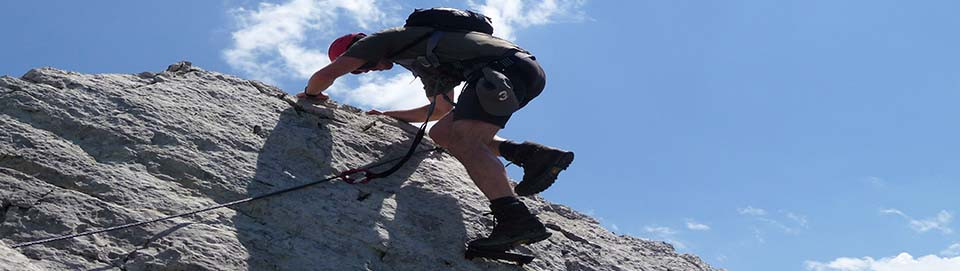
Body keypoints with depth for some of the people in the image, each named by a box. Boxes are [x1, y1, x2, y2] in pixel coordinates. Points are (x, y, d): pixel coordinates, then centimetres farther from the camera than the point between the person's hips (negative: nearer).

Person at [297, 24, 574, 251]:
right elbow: (441, 109, 47)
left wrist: (311, 93, 30)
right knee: (442, 133, 10)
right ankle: (535, 154, -1)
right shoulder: (426, 61, 36)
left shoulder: (382, 39, 11)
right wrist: (388, 115, 51)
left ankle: (515, 219, -41)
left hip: (503, 64, -9)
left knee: (461, 139, -22)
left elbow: (327, 73, 7)